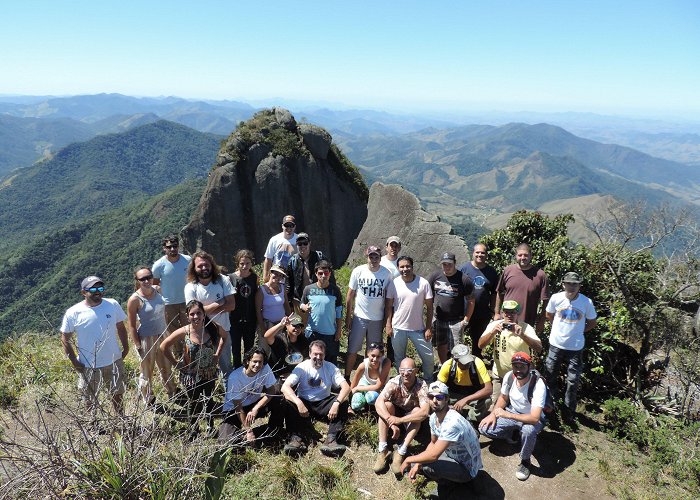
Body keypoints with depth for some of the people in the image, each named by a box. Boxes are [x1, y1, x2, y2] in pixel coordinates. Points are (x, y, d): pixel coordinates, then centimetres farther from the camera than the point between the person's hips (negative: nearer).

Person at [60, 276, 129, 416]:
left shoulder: (113, 305, -8)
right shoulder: (73, 313, -14)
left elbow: (121, 327, 5)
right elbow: (65, 338, -4)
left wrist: (126, 348, 3)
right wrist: (74, 361, -8)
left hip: (114, 362, 2)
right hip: (88, 366, -2)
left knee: (117, 395, 19)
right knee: (91, 402, 17)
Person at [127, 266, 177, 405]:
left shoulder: (157, 290, -4)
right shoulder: (135, 300, -20)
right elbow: (132, 326, -14)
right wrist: (138, 346, -14)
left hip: (162, 335, 6)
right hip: (146, 339, -5)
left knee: (166, 367, 21)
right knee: (147, 371, 13)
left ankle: (172, 393, 42)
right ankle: (148, 401, 33)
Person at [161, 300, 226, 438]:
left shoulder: (213, 328, -19)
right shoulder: (184, 332, -23)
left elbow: (224, 336, 3)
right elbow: (164, 346, -11)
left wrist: (217, 355, -2)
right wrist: (176, 364, -9)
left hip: (209, 373, 2)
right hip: (190, 375, -1)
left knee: (209, 401, 21)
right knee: (194, 403, 18)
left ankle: (210, 427, 45)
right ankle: (193, 431, 41)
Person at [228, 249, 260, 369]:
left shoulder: (254, 278, -1)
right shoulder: (231, 278, -9)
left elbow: (256, 299, 5)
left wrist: (258, 320, 6)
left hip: (250, 319, 2)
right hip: (235, 320, -2)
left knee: (250, 348, 15)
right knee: (236, 348, 11)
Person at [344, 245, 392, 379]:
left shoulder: (386, 273, -6)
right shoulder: (358, 271, -8)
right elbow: (350, 295, -1)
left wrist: (387, 320, 2)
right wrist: (348, 317, -1)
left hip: (378, 319, 1)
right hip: (360, 317, -1)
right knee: (352, 350, 2)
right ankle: (346, 377, 15)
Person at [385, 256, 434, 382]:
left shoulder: (423, 283, -10)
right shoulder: (394, 284, -7)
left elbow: (429, 307, -5)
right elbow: (389, 306, 0)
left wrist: (428, 328, -7)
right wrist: (388, 325, -4)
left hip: (418, 329, -1)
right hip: (398, 328, 1)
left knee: (428, 357, 5)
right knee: (399, 358, 16)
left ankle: (428, 380, 31)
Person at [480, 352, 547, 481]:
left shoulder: (538, 385, -32)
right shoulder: (509, 376, -15)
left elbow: (534, 418, -38)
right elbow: (503, 398, 5)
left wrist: (506, 414, -35)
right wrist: (493, 414, -10)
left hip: (531, 418, -5)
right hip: (512, 412, 5)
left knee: (528, 431, -40)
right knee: (485, 428, -13)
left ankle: (525, 461, -10)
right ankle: (513, 433, 15)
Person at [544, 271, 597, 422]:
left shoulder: (587, 302, -14)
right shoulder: (556, 298, -13)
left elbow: (592, 323, 2)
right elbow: (549, 316, 7)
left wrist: (578, 331, -4)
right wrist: (560, 327, 3)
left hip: (576, 347, -1)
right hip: (556, 344, 1)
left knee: (573, 381, 9)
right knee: (550, 375, 15)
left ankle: (569, 410, 28)